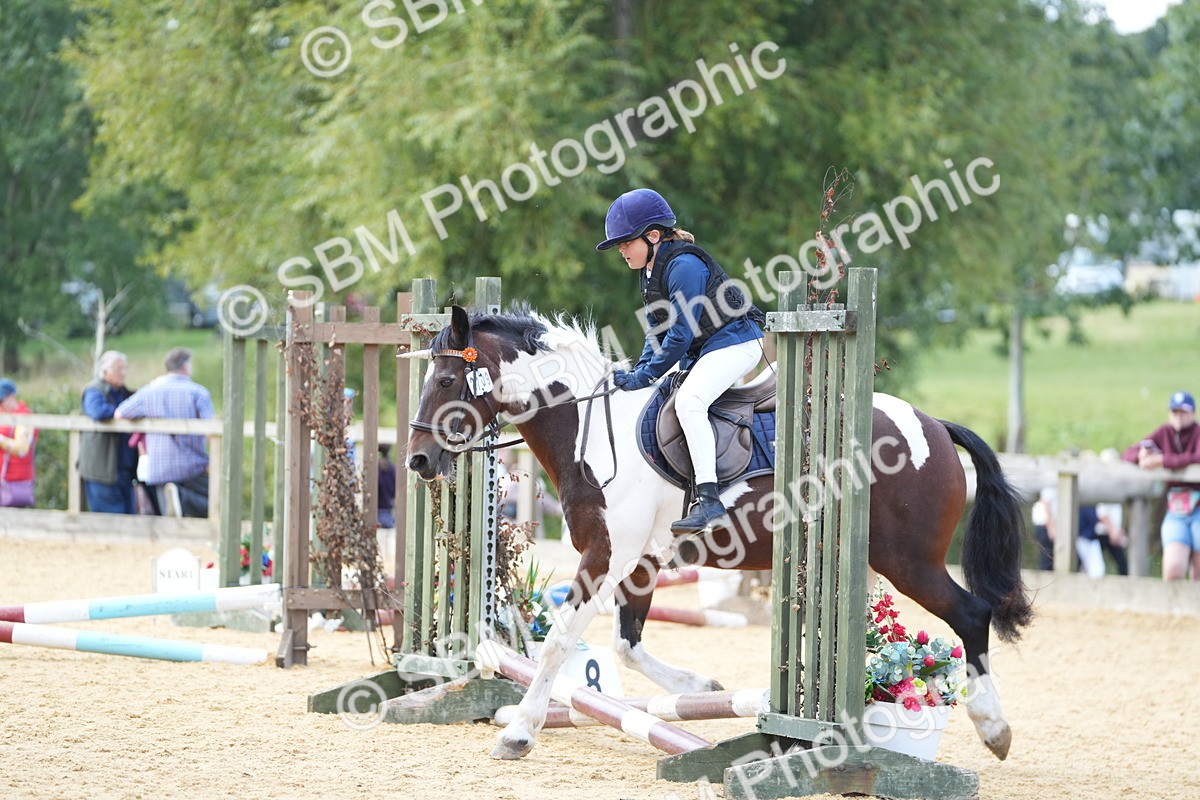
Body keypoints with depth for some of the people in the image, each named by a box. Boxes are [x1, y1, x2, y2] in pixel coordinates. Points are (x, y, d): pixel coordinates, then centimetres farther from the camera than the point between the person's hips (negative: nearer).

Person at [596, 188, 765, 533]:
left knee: (689, 400, -30)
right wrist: (641, 369, 2)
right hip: (704, 349, 12)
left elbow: (680, 333, -23)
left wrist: (646, 376, -18)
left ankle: (709, 501, -35)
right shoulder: (651, 269, 10)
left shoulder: (683, 266, -22)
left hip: (734, 341, -12)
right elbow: (657, 328, 16)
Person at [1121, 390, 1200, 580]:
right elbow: (1128, 453, 12)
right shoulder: (1164, 433, 9)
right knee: (1173, 571, -17)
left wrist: (1163, 460, -26)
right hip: (1174, 513, 2)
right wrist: (1141, 454, -12)